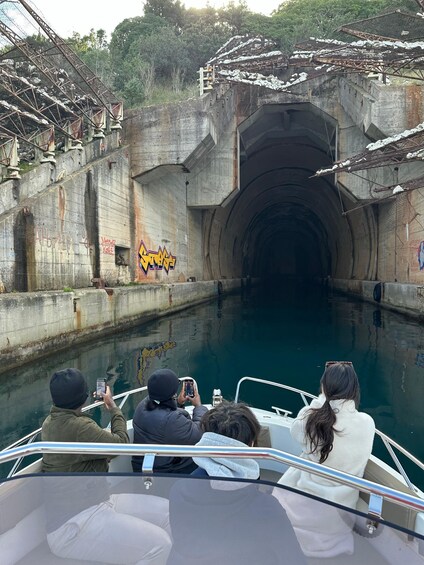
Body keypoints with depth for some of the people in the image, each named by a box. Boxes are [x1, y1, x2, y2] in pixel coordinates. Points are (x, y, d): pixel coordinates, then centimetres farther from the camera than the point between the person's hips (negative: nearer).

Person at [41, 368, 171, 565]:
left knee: (166, 510, 3)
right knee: (159, 544, -19)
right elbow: (120, 443, -15)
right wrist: (114, 408, 0)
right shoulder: (77, 426, -24)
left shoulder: (52, 421, 7)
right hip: (73, 525, -10)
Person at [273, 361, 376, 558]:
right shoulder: (367, 423, -22)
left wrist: (321, 401, -7)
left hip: (306, 502, -2)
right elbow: (363, 456, 0)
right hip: (341, 505, 3)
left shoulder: (308, 417, -27)